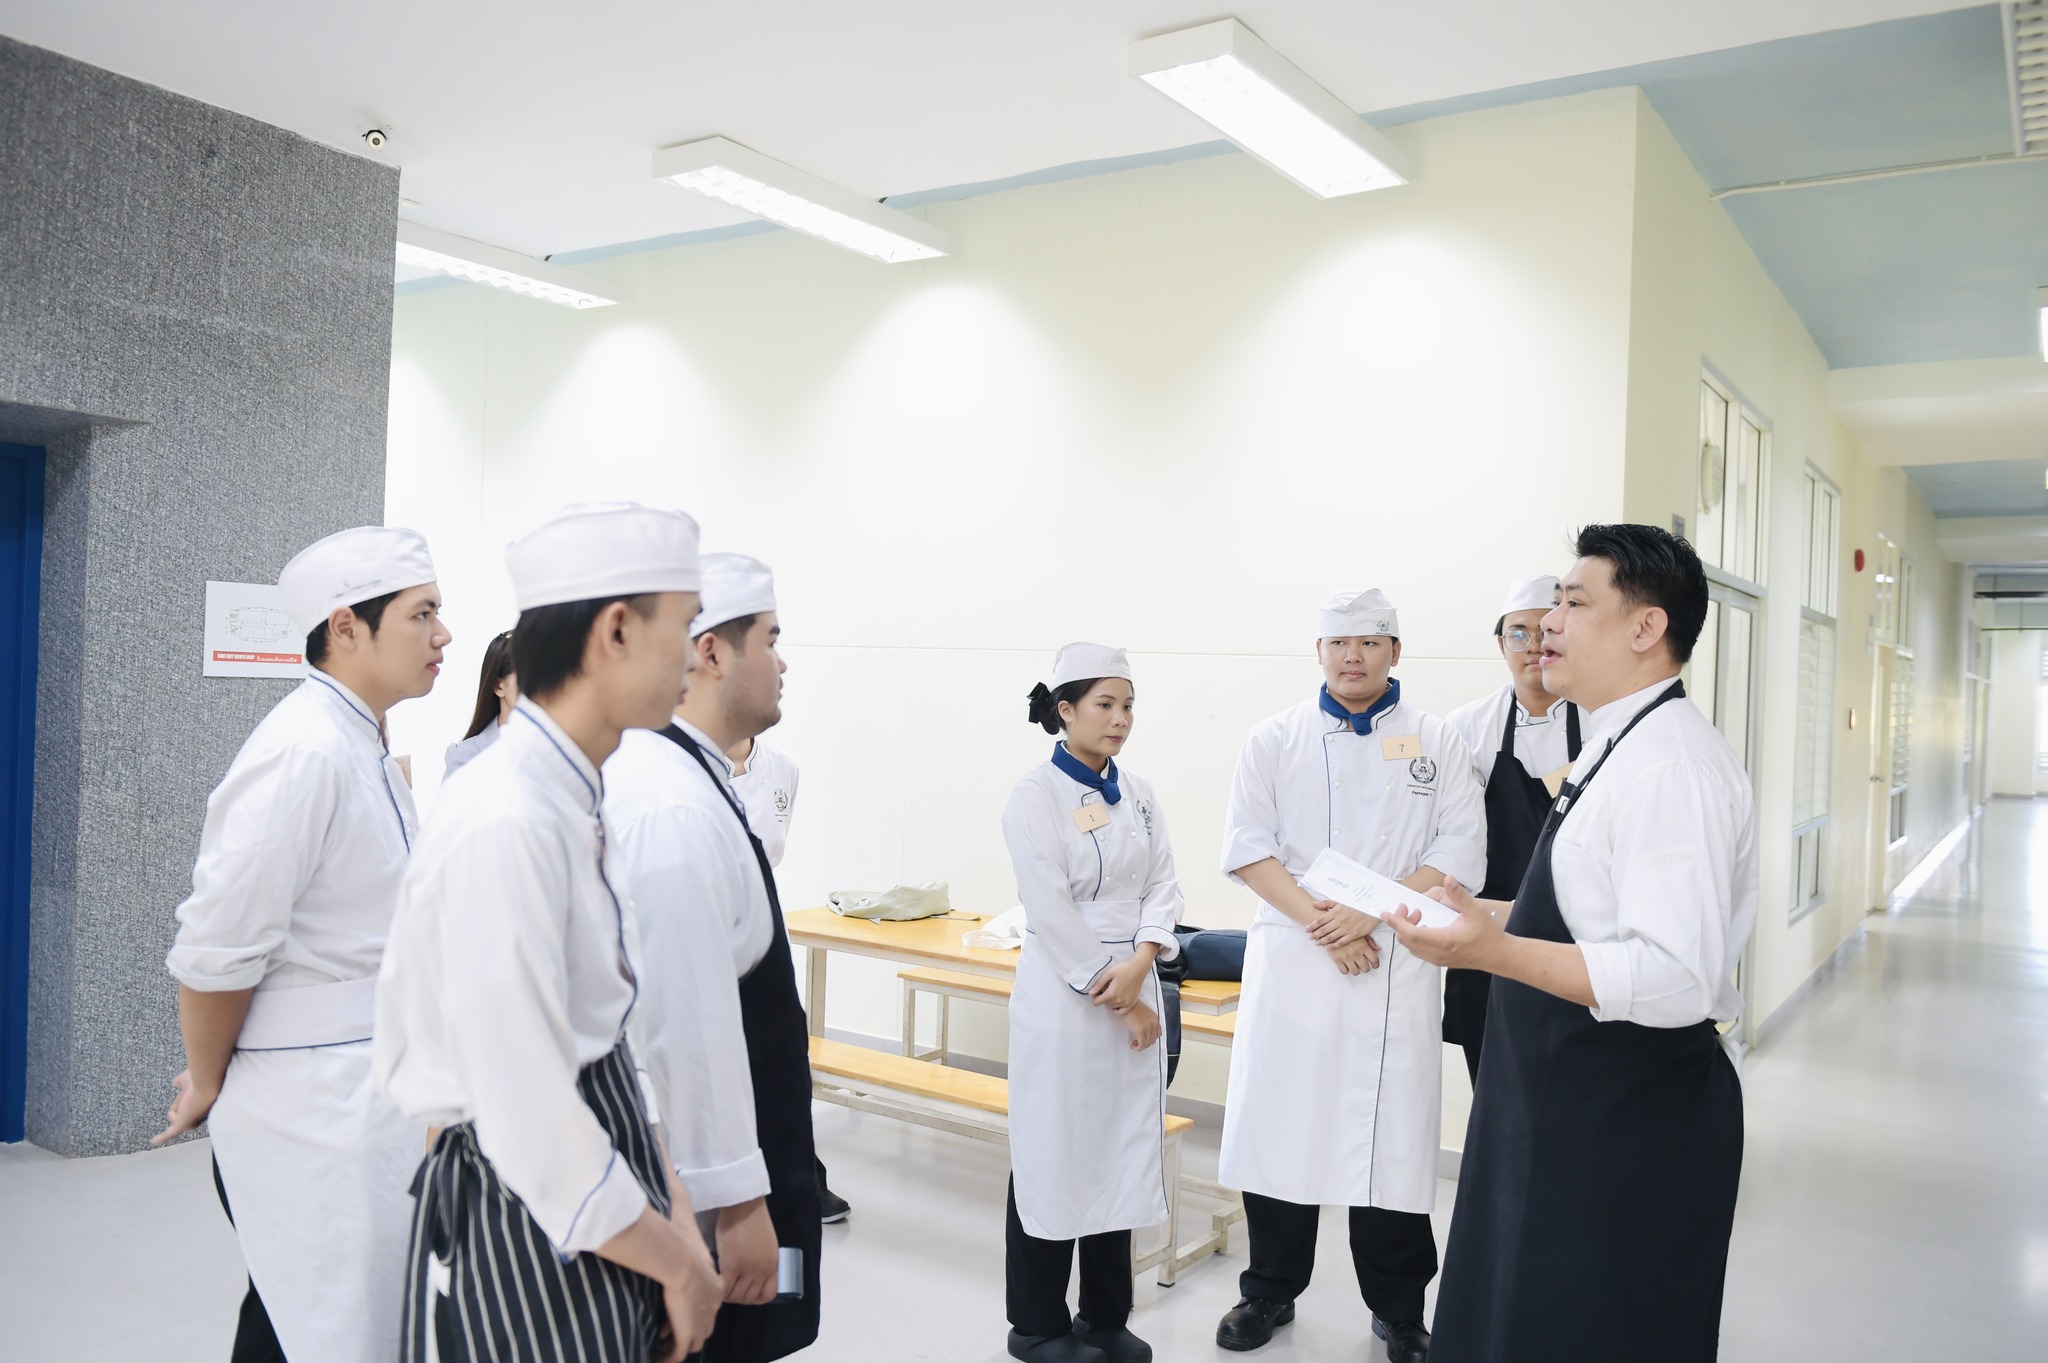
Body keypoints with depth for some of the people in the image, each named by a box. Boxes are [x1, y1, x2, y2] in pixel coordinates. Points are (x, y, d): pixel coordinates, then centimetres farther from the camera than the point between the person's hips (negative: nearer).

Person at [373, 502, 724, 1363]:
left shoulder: (569, 802, 3)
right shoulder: (508, 829, -25)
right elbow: (534, 1127, -24)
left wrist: (673, 1213, 6)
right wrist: (679, 1263, -11)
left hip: (591, 1216, 8)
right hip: (528, 1236, -8)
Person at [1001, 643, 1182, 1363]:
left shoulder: (1137, 791, 7)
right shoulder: (1036, 794, -11)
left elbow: (1163, 884, 3)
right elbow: (1050, 911, -16)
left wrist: (1141, 961, -14)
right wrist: (1115, 996, -14)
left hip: (1133, 994, 6)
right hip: (1063, 996, -6)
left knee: (1124, 1153, 13)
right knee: (1055, 1155, 5)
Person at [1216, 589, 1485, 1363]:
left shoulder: (1437, 742, 5)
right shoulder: (1276, 739, 7)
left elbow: (1459, 852, -3)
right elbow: (1247, 845, -1)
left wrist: (1370, 913, -15)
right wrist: (1319, 922, -14)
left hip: (1397, 966, 0)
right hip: (1292, 958, 1)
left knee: (1392, 1134, 5)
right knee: (1281, 1123, 6)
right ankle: (1271, 1291, 25)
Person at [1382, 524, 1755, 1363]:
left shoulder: (1670, 764, -22)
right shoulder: (1618, 747, 10)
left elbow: (1675, 980, -29)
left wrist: (1497, 951, -32)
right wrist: (1492, 915, 12)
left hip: (1631, 1127, -10)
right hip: (1574, 1104, 10)